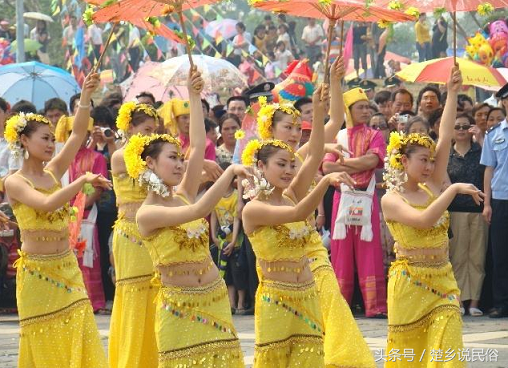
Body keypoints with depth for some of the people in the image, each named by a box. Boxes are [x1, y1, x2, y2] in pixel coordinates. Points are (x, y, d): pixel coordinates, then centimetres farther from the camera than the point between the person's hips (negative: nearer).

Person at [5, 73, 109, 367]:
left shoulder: (53, 173, 7)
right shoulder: (15, 183, -9)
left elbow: (79, 133, -1)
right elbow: (47, 204, -26)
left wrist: (86, 97, -12)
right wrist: (83, 181, -26)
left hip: (67, 268, 5)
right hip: (36, 273, -5)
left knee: (80, 339, 0)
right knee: (44, 344, 0)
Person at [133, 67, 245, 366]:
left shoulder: (183, 195, 7)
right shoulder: (146, 214, -12)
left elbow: (199, 146, 3)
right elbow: (197, 211, -25)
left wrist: (194, 96, 2)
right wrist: (230, 172, -28)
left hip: (215, 298, 6)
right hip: (179, 306, -6)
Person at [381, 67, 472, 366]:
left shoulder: (431, 188, 7)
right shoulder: (391, 200, -8)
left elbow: (445, 140, 3)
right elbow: (424, 219, -25)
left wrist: (453, 95, 0)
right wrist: (454, 190, -26)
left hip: (443, 282, 4)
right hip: (409, 283, -4)